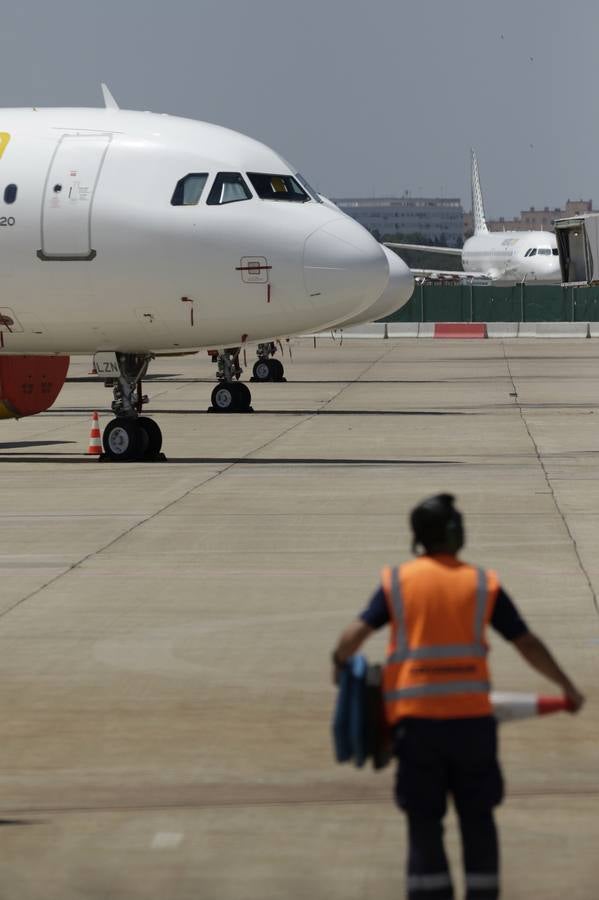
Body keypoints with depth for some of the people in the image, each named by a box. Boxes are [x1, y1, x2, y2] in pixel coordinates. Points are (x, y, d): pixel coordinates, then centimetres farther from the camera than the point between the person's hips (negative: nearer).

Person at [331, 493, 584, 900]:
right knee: (477, 818, 11)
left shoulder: (397, 581, 4)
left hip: (416, 718, 0)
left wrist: (340, 663, 19)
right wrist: (568, 687, 20)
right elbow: (528, 644, 8)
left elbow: (353, 636, -3)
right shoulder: (483, 583, 4)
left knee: (424, 821, 6)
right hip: (472, 717, 0)